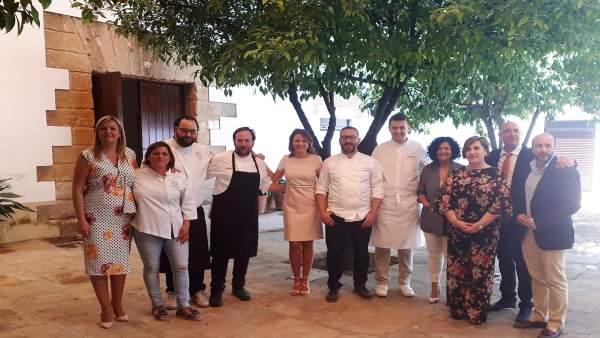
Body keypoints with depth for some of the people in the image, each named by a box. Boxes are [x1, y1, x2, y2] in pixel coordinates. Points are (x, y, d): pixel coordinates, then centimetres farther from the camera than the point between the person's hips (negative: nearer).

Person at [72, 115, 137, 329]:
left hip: (123, 217, 3)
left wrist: (139, 213, 5)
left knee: (120, 259, 9)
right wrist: (81, 219, -11)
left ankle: (117, 304, 25)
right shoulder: (88, 156, -3)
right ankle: (106, 308, 14)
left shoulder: (130, 155, 7)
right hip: (97, 217, -3)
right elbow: (77, 189, -5)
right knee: (98, 260, -1)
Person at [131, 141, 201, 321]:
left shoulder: (180, 177, 3)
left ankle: (183, 305, 17)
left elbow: (188, 203, 7)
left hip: (175, 229, 2)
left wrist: (186, 225, 0)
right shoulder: (137, 175, -2)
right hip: (146, 229, -1)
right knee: (151, 268, 8)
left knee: (181, 267, 4)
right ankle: (157, 305, 24)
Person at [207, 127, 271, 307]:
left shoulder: (259, 163, 6)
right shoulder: (221, 159, -9)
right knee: (221, 253, 5)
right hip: (224, 215, -4)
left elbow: (266, 184, 19)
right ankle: (216, 290, 21)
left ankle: (238, 286, 33)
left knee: (244, 252, 13)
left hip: (248, 216, 5)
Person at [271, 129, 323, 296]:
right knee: (295, 244, 1)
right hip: (291, 207, 1)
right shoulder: (286, 159, 2)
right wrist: (285, 188, 0)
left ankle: (305, 280, 20)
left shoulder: (316, 159, -2)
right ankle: (296, 280, 17)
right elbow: (273, 180, 13)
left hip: (310, 206, -1)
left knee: (307, 244, 6)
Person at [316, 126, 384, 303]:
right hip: (335, 216, 0)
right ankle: (333, 287, 22)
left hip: (363, 217, 0)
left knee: (362, 253, 11)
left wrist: (373, 213, -8)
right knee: (334, 253, 6)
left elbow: (377, 190, 0)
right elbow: (321, 189, 4)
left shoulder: (370, 162, 3)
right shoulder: (329, 162, 5)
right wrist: (322, 211, -7)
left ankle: (360, 285, 29)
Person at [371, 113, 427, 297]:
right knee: (382, 245, 2)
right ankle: (382, 282, 16)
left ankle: (404, 282, 23)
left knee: (406, 246, 8)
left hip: (409, 204, 0)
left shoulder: (417, 149, 4)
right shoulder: (380, 149, 4)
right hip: (384, 204, 0)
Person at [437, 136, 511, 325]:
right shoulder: (457, 175, 7)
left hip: (485, 233, -3)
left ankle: (478, 314, 20)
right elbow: (444, 201, 3)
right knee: (455, 272, 7)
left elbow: (501, 203, -10)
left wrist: (479, 225, -14)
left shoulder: (495, 175, -2)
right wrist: (456, 222, -11)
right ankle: (458, 310, 24)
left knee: (480, 273, 4)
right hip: (457, 232, 3)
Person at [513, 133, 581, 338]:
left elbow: (573, 204, -17)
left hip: (552, 233, -5)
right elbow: (519, 196, 17)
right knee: (537, 278, 15)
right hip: (527, 232, 5)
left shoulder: (566, 169, -10)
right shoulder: (527, 169, 7)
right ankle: (539, 317, 27)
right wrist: (519, 215, -4)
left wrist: (537, 222, -19)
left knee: (555, 281, 4)